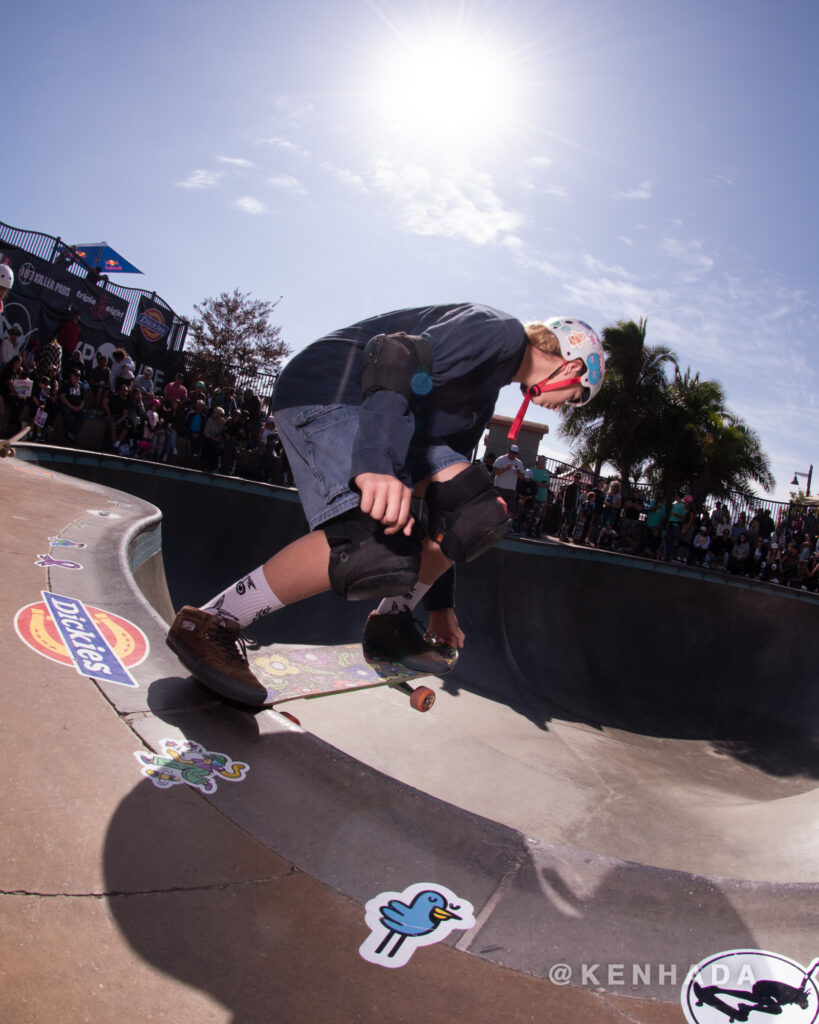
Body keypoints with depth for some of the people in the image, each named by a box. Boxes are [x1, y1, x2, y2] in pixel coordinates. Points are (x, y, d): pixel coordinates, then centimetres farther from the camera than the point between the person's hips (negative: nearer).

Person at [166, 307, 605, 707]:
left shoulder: (484, 389, 24)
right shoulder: (500, 329, -5)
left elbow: (450, 488, 25)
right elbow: (398, 354, -25)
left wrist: (441, 603, 27)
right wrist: (376, 464, -41)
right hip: (326, 390, -10)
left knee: (478, 512, 1)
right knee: (378, 545, -28)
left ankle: (390, 622, 10)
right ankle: (211, 623, -16)